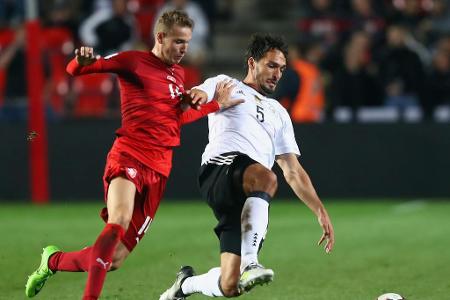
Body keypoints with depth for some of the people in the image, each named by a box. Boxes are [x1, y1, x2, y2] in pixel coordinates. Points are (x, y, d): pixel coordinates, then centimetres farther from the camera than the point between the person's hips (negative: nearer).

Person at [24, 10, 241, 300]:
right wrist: (82, 60, -29)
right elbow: (74, 69, -5)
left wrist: (215, 105, 20)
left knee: (115, 259, 3)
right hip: (128, 156, -6)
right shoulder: (134, 61, -1)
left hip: (159, 169, 6)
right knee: (120, 220, -35)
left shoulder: (178, 74, 20)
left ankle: (54, 260, 28)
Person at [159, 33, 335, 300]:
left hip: (250, 199, 5)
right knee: (266, 178, -40)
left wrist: (321, 212, 20)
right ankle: (249, 263, -45)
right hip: (221, 166, -5)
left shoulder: (279, 113, 34)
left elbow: (293, 172, 31)